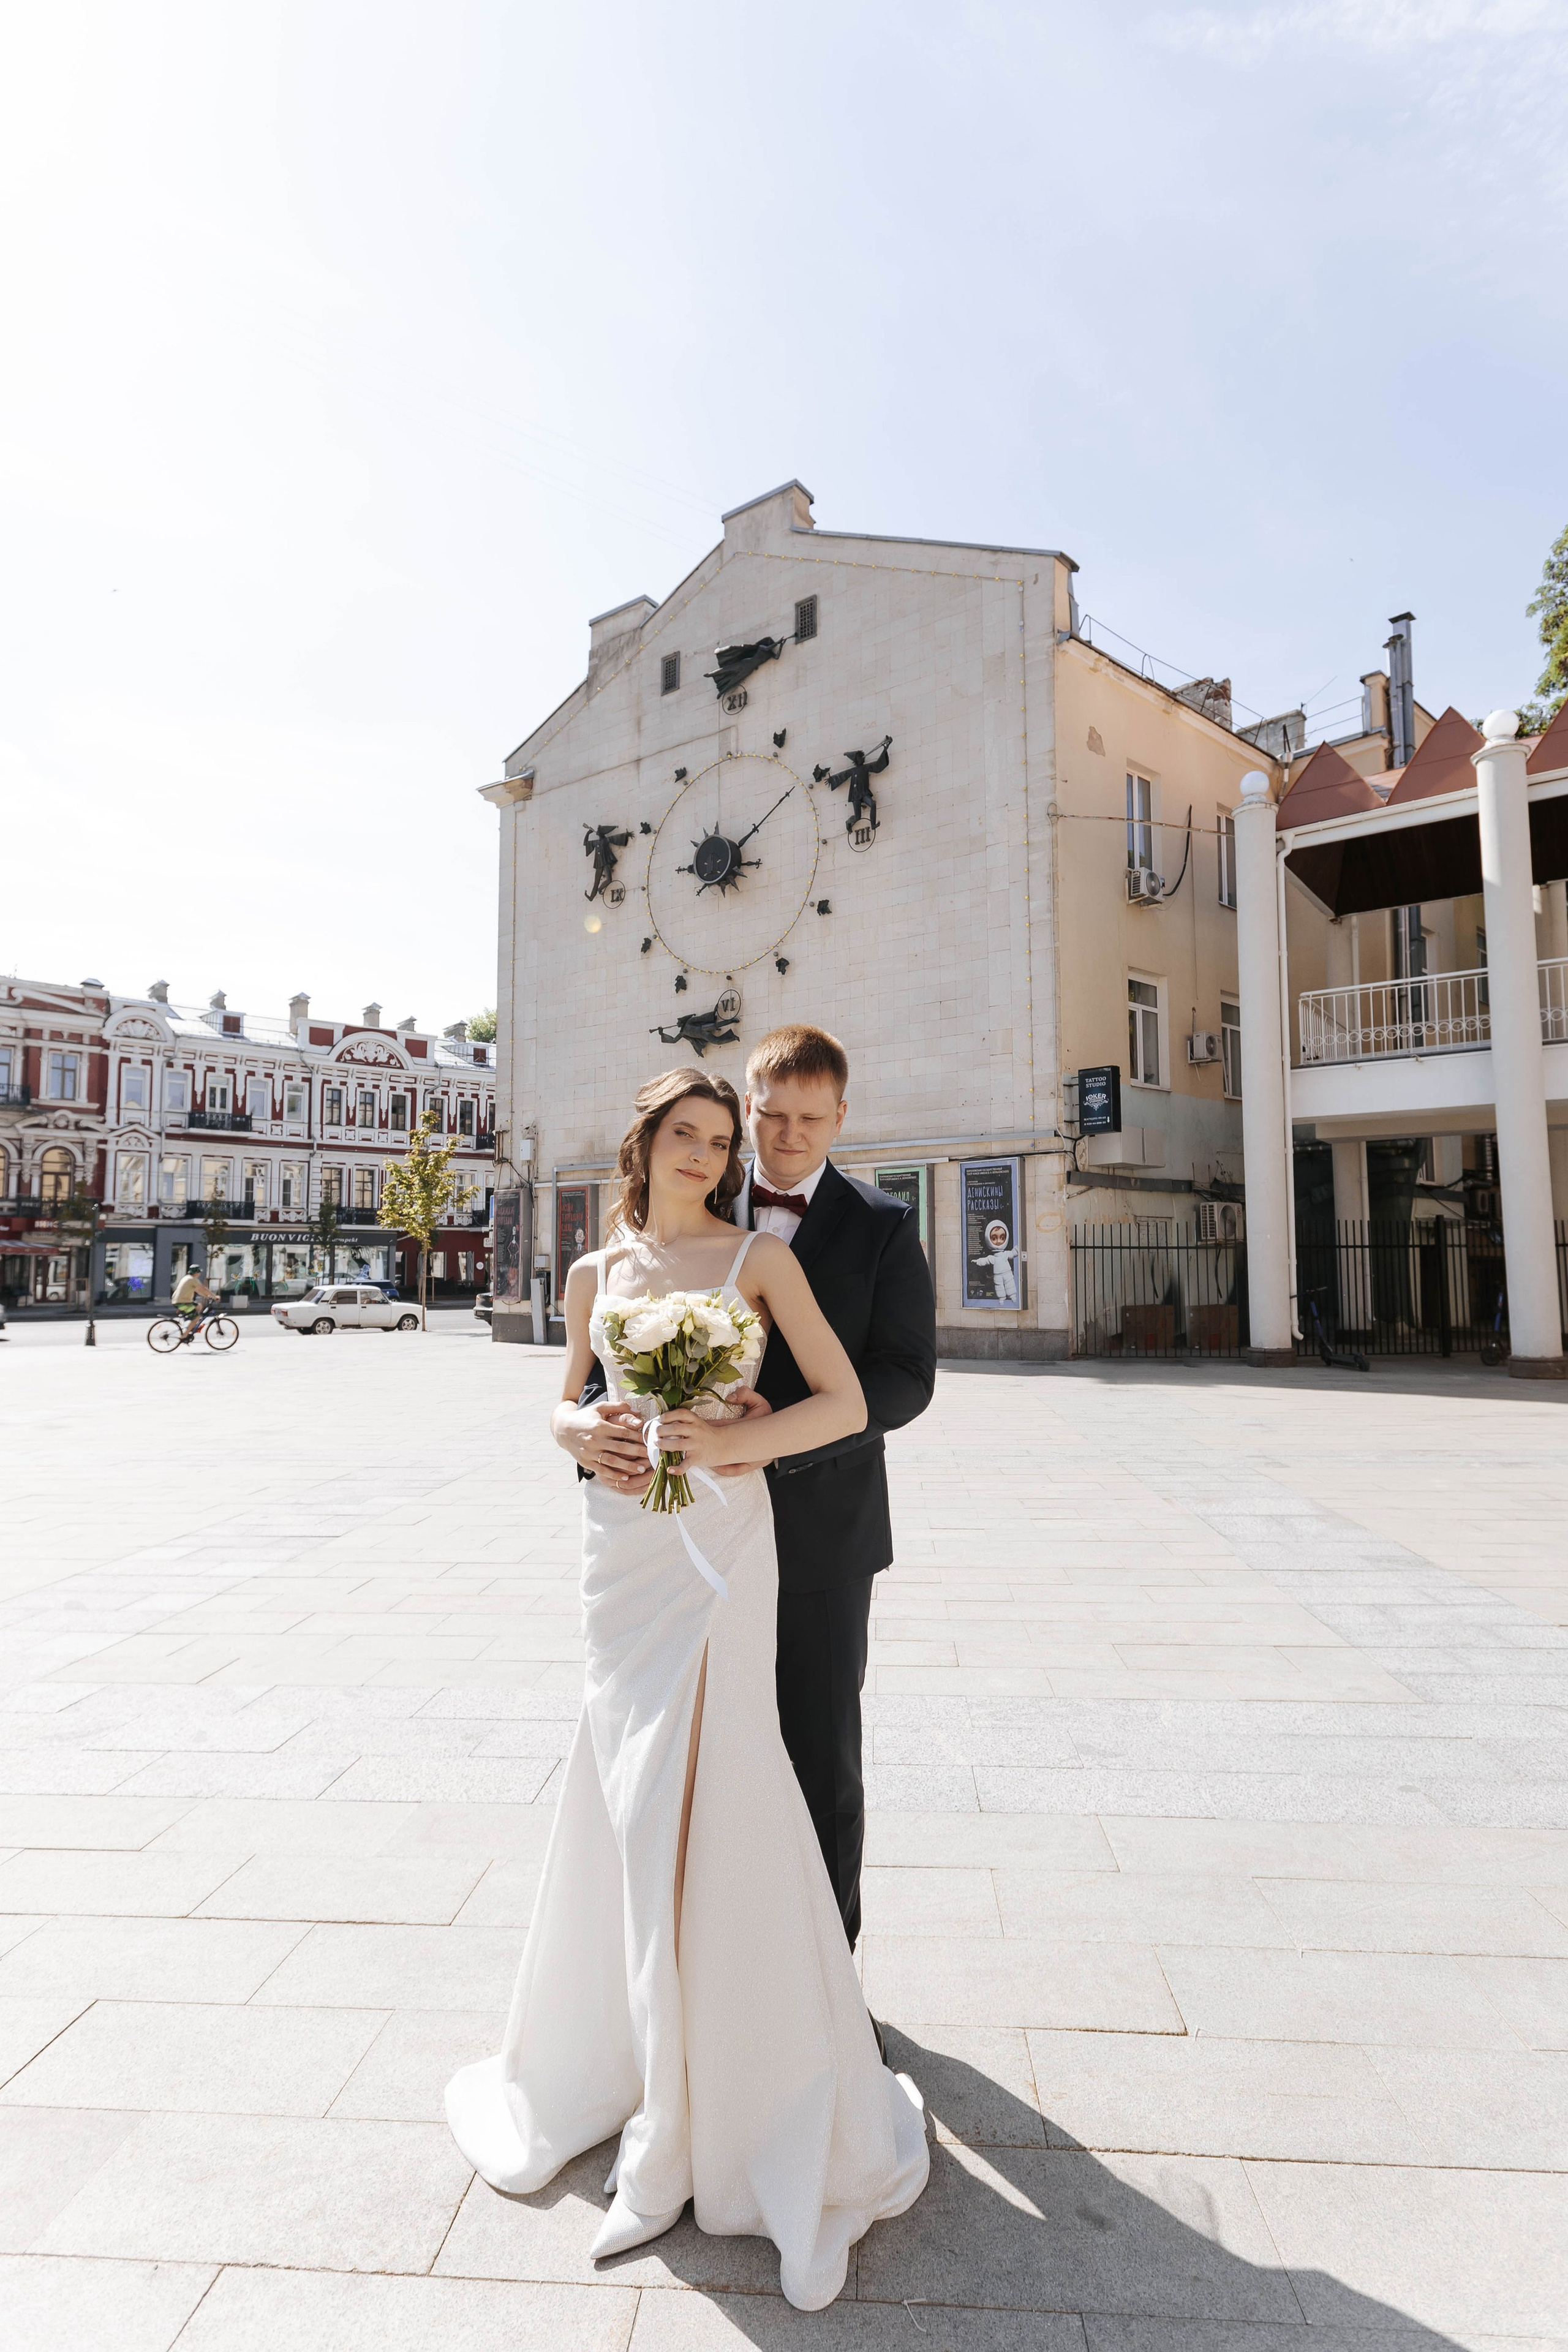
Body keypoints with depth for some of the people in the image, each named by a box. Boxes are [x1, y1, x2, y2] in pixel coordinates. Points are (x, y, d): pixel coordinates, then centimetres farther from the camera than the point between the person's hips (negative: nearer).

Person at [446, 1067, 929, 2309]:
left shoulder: (759, 1256, -1)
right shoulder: (597, 1269, 10)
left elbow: (846, 1403, -5)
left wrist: (731, 1441, -18)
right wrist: (586, 1437, -5)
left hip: (720, 1543, -3)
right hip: (621, 1542, 3)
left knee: (707, 1798, -1)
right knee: (631, 1795, 10)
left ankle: (696, 2121, 20)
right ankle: (624, 2051, 33)